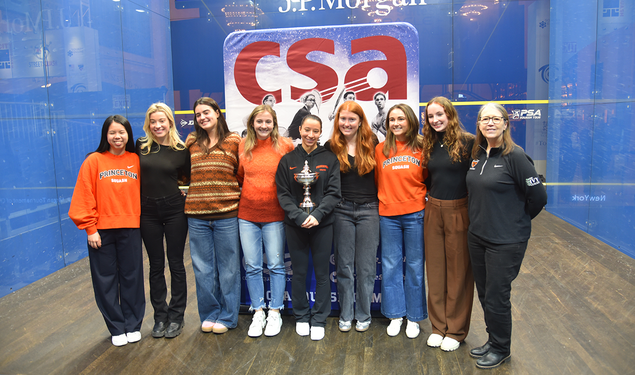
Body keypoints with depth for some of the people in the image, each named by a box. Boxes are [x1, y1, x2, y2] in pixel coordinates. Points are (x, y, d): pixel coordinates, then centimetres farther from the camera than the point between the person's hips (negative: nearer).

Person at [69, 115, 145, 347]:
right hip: (101, 231, -1)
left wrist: (141, 219, 0)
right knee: (106, 280, 7)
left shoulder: (136, 160, 4)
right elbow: (84, 197, -4)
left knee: (132, 277, 8)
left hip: (130, 229, 1)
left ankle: (133, 325, 23)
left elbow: (142, 193, 8)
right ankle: (116, 328, 22)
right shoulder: (94, 161, -2)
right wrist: (90, 228, -7)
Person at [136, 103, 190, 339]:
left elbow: (188, 177, 7)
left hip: (174, 210, -1)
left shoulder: (181, 149, -3)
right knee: (155, 266, 11)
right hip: (148, 211, 2)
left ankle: (176, 316, 20)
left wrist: (170, 181, -6)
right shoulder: (141, 147, 0)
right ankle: (160, 316, 24)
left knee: (176, 263, 6)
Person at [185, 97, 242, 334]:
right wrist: (197, 188, 8)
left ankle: (227, 316, 21)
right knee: (203, 268, 10)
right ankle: (209, 314, 26)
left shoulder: (233, 141, 2)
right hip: (197, 214, 3)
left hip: (226, 214, -3)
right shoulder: (191, 141, 10)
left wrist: (232, 193, -5)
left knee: (228, 268, 6)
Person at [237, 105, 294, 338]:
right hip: (247, 214, 3)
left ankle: (275, 313, 19)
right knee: (252, 266, 7)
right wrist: (249, 192, 7)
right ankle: (258, 313, 21)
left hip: (274, 215, -2)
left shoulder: (285, 146, -4)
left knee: (276, 265, 4)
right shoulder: (243, 147, 4)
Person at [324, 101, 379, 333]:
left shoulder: (372, 144, 3)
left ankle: (363, 315, 21)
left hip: (369, 209, 0)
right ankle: (345, 315, 22)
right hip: (342, 211, 1)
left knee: (366, 266, 5)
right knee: (344, 265, 8)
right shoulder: (331, 147, 3)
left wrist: (380, 201, 1)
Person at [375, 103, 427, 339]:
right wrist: (385, 199, 4)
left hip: (415, 214, -2)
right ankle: (395, 315, 24)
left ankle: (414, 317, 23)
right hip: (388, 215, 2)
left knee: (415, 266, 7)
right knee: (390, 266, 8)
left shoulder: (422, 148, -1)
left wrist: (423, 197, -3)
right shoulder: (380, 149, 5)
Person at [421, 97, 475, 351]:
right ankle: (438, 326, 26)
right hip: (433, 211, 5)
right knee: (435, 270, 11)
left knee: (459, 271, 6)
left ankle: (456, 330, 21)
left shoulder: (468, 142, -8)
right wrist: (432, 197, 5)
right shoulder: (429, 144, 9)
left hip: (459, 211, -5)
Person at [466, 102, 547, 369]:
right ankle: (492, 340, 37)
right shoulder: (477, 154, 5)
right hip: (476, 237, 6)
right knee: (484, 294, 17)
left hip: (506, 241, -6)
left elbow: (538, 196, -13)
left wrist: (517, 220, -1)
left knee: (497, 298, 5)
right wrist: (479, 219, 11)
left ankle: (501, 349, 26)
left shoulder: (515, 156, -15)